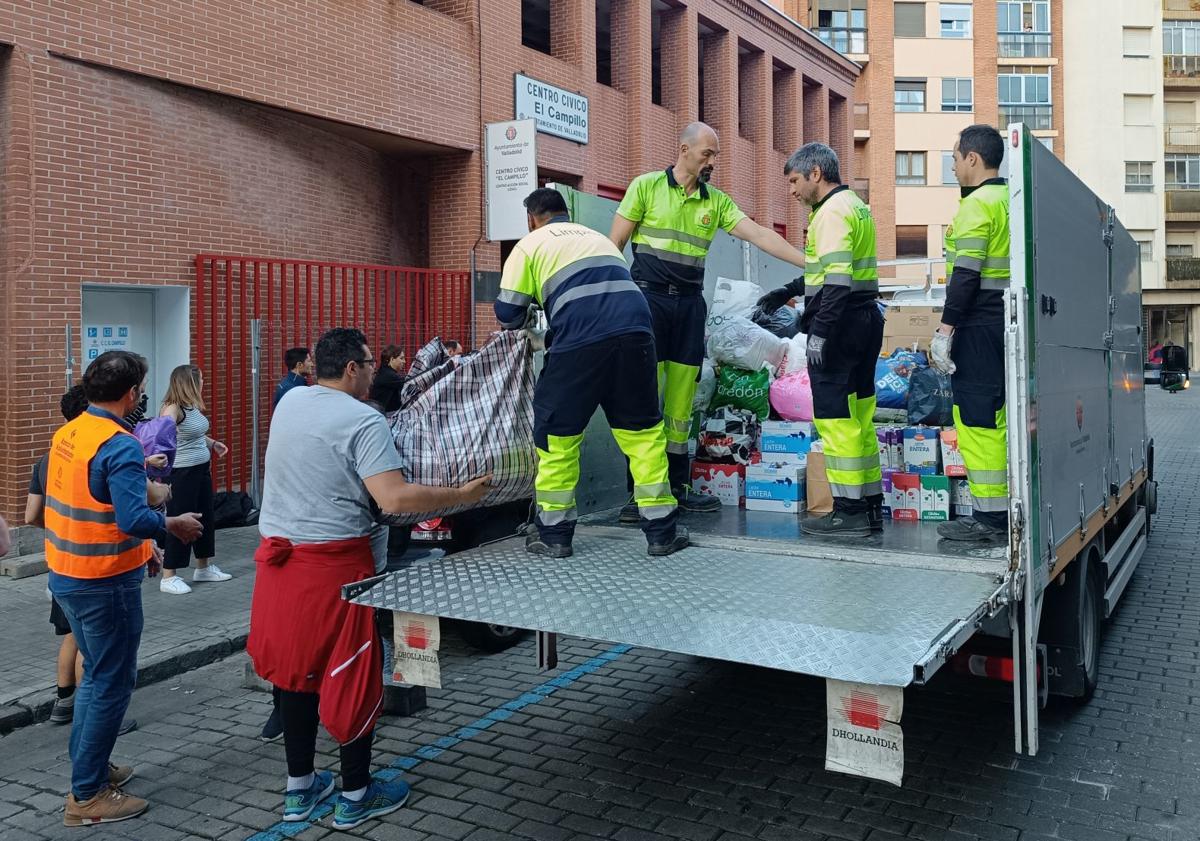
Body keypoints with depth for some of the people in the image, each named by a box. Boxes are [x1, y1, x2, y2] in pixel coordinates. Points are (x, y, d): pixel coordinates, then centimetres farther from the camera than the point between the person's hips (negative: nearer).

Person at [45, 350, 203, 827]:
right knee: (112, 683, 3)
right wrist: (174, 526, -12)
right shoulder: (120, 446, -22)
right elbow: (134, 518, -31)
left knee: (96, 673, 23)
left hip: (66, 574, 9)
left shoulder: (67, 434, 6)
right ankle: (87, 796, 11)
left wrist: (140, 544, 17)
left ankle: (89, 767, 34)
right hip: (105, 582, -9)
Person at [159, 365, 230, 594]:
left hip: (202, 469, 9)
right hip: (181, 472, -9)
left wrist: (213, 444, 21)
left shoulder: (195, 406, 7)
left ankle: (204, 568, 31)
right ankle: (169, 577, 9)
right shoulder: (173, 408, -19)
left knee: (205, 517, 16)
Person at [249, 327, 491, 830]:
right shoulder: (363, 420, -15)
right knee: (350, 676, 6)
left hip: (279, 556, 7)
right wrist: (462, 495, -14)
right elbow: (394, 498, -24)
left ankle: (299, 787, 28)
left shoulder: (288, 403, 8)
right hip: (332, 564, -7)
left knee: (296, 671, 16)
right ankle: (356, 797, 17)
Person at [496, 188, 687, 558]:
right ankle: (661, 530, 12)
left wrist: (523, 327, 34)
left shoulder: (531, 244, 17)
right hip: (635, 330, 4)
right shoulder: (598, 237, 33)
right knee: (643, 430, 12)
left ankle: (554, 534, 15)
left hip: (580, 340, -4)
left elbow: (508, 313, 10)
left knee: (557, 433, 10)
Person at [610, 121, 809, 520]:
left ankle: (679, 485, 16)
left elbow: (759, 235, 4)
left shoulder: (716, 201, 12)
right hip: (648, 296, -4)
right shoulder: (646, 186, 1)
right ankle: (637, 491, -1)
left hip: (690, 303, 4)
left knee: (682, 397, 6)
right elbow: (615, 243, 1)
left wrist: (808, 262, -5)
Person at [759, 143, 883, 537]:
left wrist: (819, 332, -22)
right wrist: (789, 291, 28)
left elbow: (837, 279, -22)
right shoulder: (855, 206, 19)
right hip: (866, 320, 10)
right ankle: (870, 505, 19)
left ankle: (849, 511, -1)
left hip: (840, 324, -10)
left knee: (835, 417, -5)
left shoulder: (832, 211, -13)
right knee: (859, 418, 13)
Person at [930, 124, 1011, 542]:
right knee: (999, 418, 13)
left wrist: (945, 329, -17)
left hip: (979, 324, -9)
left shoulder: (977, 203, -11)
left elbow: (966, 273, -18)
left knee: (976, 417, -6)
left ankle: (988, 516, -3)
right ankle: (1005, 510, 19)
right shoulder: (1010, 200, 17)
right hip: (1007, 320, 9)